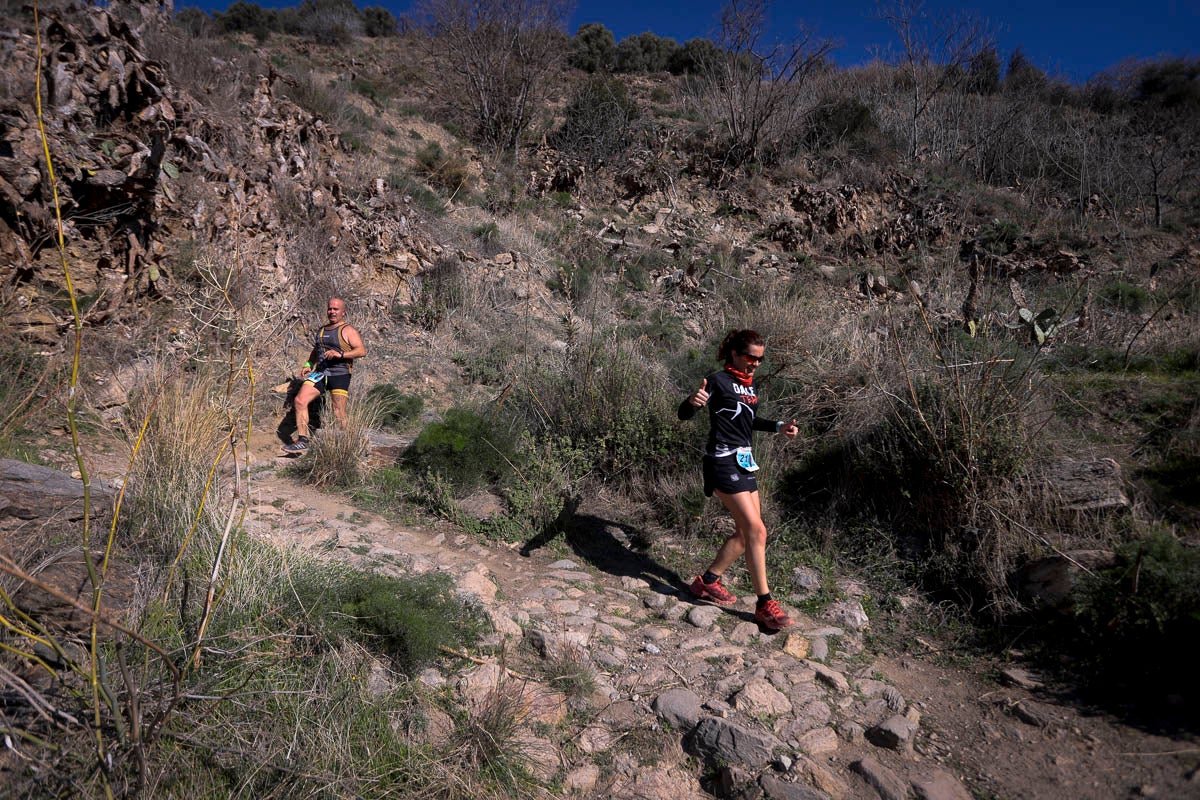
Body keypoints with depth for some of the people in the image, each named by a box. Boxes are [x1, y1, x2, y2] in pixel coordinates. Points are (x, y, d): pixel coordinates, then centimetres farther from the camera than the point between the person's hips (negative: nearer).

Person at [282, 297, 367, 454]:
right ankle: (302, 441, -5)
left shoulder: (347, 331, -2)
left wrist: (340, 354, -26)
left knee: (339, 414, -6)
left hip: (339, 374, -6)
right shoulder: (322, 329, 20)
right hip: (320, 372, 7)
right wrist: (308, 365, 17)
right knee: (299, 401, -8)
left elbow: (362, 350, -14)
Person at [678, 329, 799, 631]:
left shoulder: (751, 385, 16)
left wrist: (779, 426, 15)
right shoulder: (719, 380, -9)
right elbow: (684, 414, -12)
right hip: (723, 461, -9)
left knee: (746, 533, 10)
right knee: (757, 531, -13)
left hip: (744, 461, 9)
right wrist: (693, 401, -34)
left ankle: (707, 582, 23)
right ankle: (765, 604, -4)